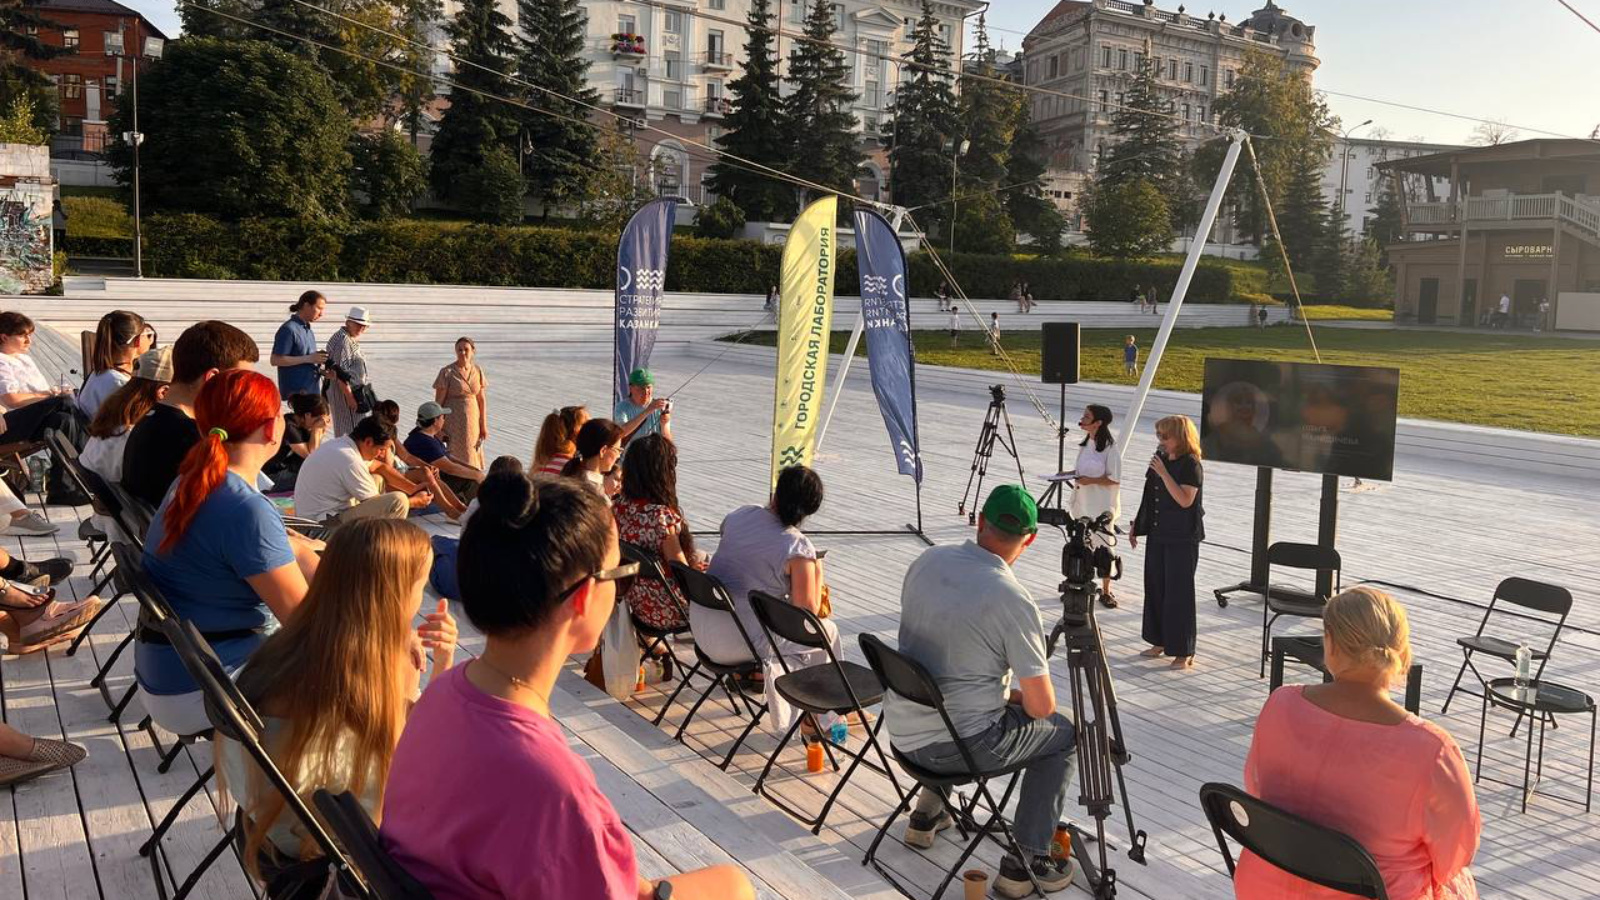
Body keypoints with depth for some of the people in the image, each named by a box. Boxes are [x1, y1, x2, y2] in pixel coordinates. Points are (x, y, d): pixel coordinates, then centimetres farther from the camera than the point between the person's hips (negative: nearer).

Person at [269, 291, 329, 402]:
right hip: (296, 392, -9)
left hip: (312, 391, 9)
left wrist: (322, 371, 5)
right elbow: (275, 360, -17)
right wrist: (308, 358, -18)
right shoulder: (288, 329, -10)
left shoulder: (308, 330, 17)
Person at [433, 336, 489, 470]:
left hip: (472, 421, 4)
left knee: (471, 457, 8)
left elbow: (482, 400, 8)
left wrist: (484, 425, 5)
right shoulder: (447, 372, -8)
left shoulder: (478, 371, 4)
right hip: (453, 422, -4)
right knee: (455, 457, -6)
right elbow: (438, 402, -7)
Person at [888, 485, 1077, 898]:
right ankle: (1026, 862, 10)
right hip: (959, 745, -6)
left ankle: (927, 815, 37)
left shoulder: (926, 561, -1)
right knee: (1063, 734, 15)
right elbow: (1041, 706, -13)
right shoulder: (1014, 600, -19)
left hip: (900, 730, 6)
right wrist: (1017, 696, 10)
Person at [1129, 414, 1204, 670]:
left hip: (1182, 539, -8)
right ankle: (1160, 641, 24)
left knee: (1179, 592, -4)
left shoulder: (1191, 465, -13)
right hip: (1158, 534, 8)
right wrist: (1136, 525, 18)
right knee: (1155, 587, 12)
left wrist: (1163, 473, -26)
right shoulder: (1160, 458, 9)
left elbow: (1185, 500, -24)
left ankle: (1184, 651, 4)